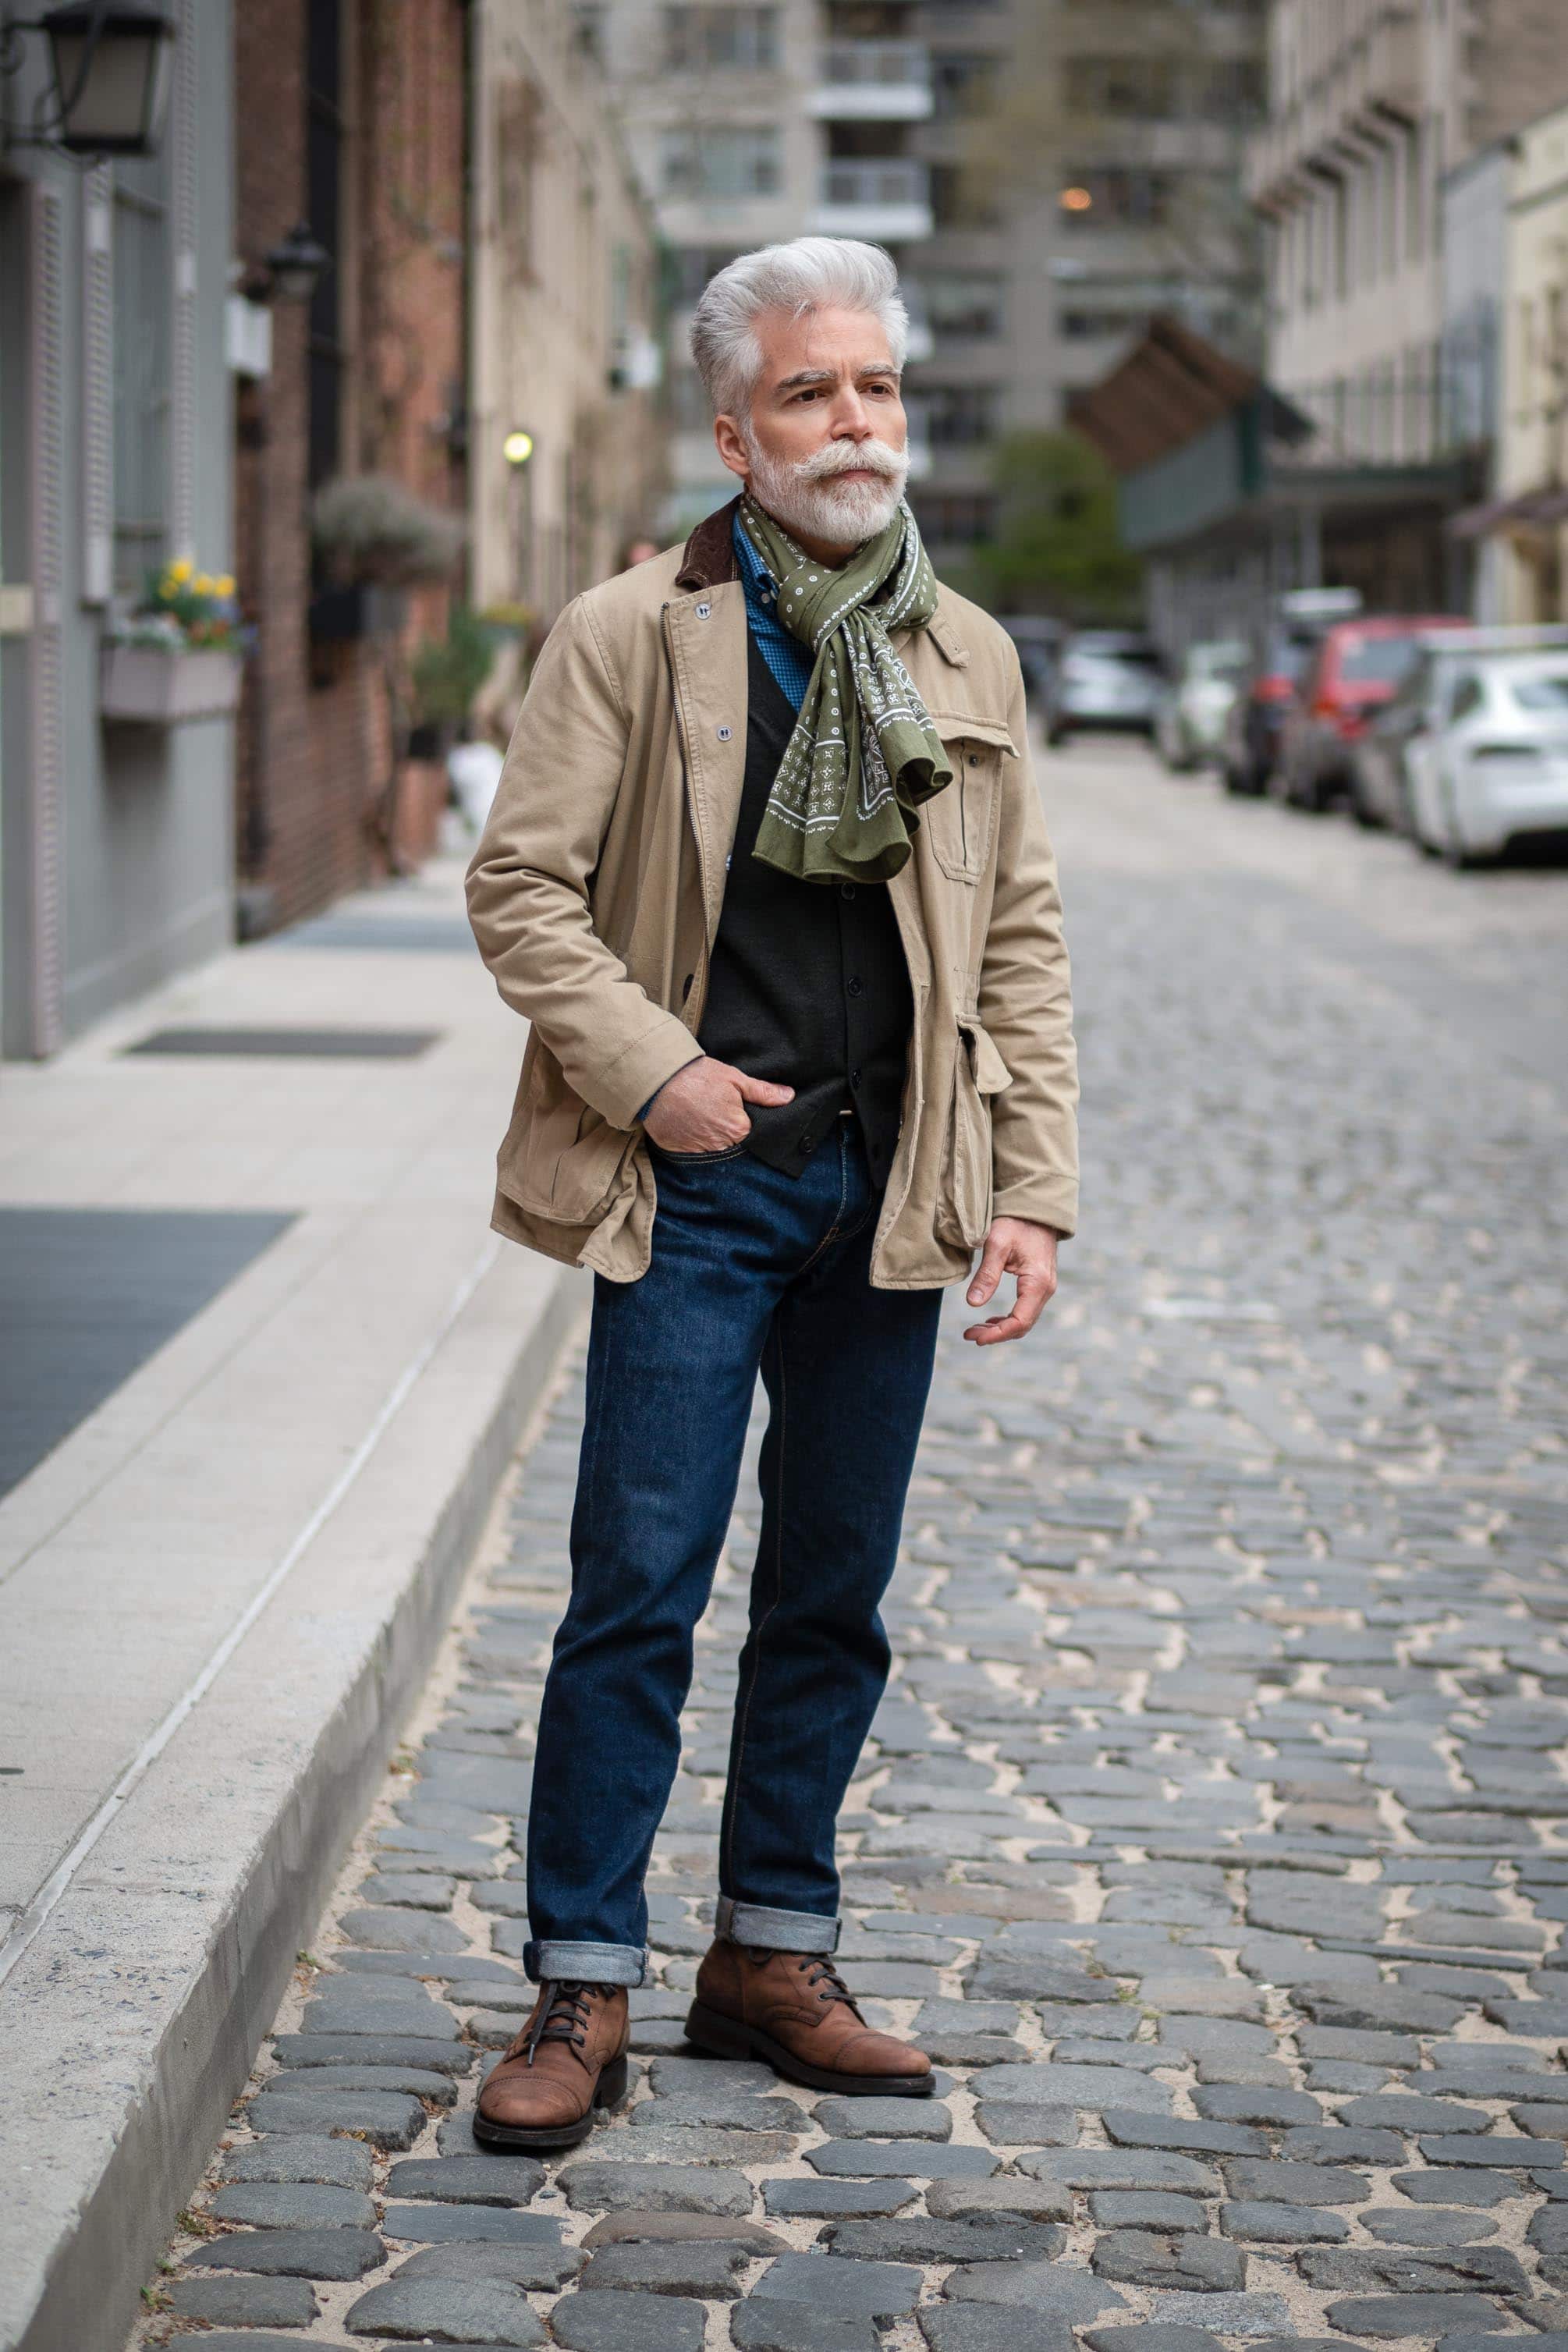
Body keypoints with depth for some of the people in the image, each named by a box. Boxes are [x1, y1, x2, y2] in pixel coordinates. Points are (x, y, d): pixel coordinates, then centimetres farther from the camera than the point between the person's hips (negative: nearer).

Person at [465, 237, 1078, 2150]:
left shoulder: (969, 658, 10)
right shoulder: (626, 635, -2)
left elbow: (1019, 936, 10)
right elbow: (518, 884, -3)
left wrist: (1032, 1188, 3)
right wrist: (647, 1067, -14)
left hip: (889, 1192, 4)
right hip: (696, 1189, -4)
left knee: (835, 1593, 10)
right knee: (639, 1586, -4)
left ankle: (773, 1954, 22)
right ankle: (581, 1989, 5)